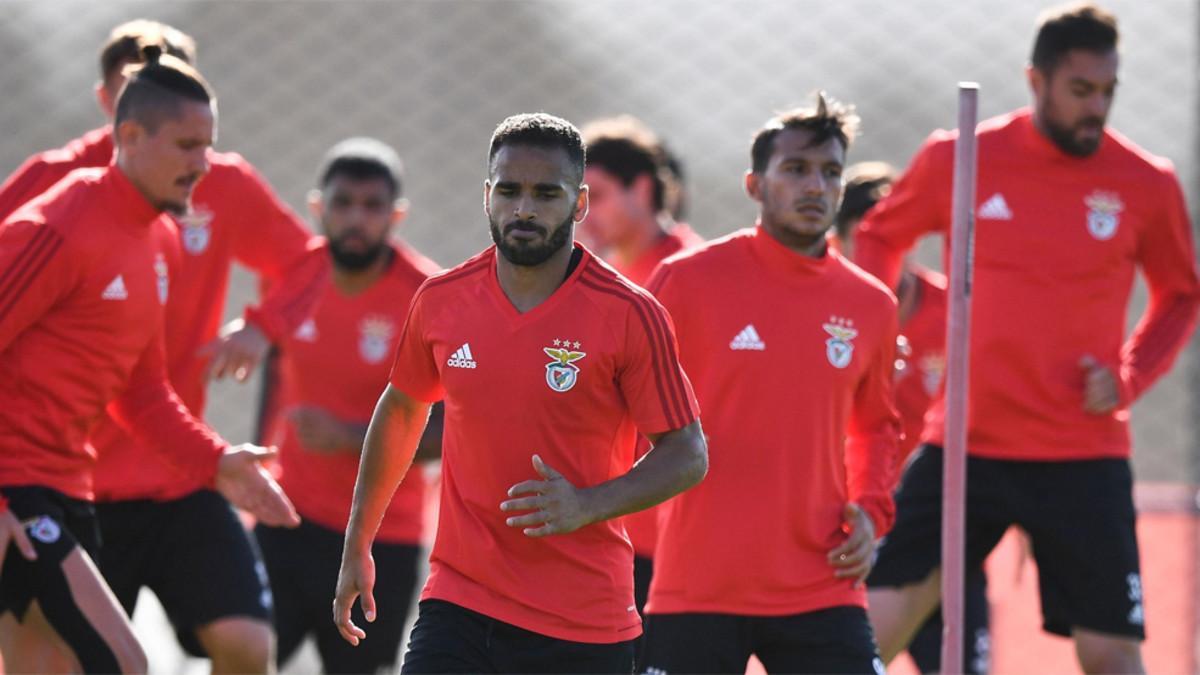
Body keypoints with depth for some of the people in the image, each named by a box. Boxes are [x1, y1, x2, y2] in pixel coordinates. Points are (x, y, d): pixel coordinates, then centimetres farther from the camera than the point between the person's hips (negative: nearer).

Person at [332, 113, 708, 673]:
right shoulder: (440, 300, 3)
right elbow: (400, 410, 20)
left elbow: (687, 455, -5)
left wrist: (586, 505, -21)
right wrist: (357, 547, 23)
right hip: (459, 602, 2)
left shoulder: (631, 315, -8)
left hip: (585, 628, -2)